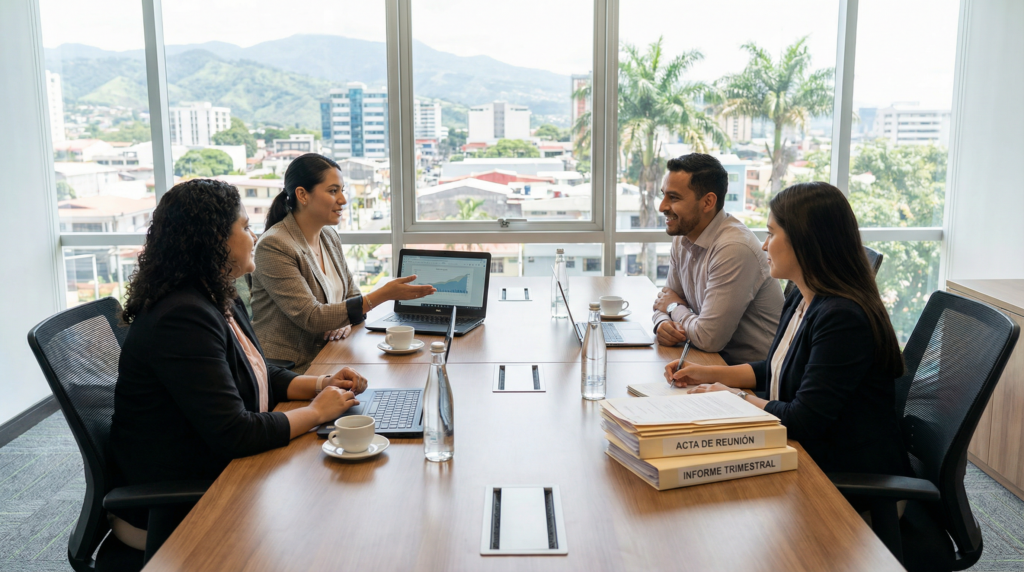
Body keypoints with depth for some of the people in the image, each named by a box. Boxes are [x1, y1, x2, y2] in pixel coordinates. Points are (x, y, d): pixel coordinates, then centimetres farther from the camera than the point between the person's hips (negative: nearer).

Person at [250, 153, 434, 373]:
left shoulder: (330, 236, 9)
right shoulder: (274, 246, -15)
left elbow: (354, 298, 15)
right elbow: (311, 318, -20)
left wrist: (345, 320, -9)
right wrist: (383, 295, -24)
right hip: (284, 373, -7)